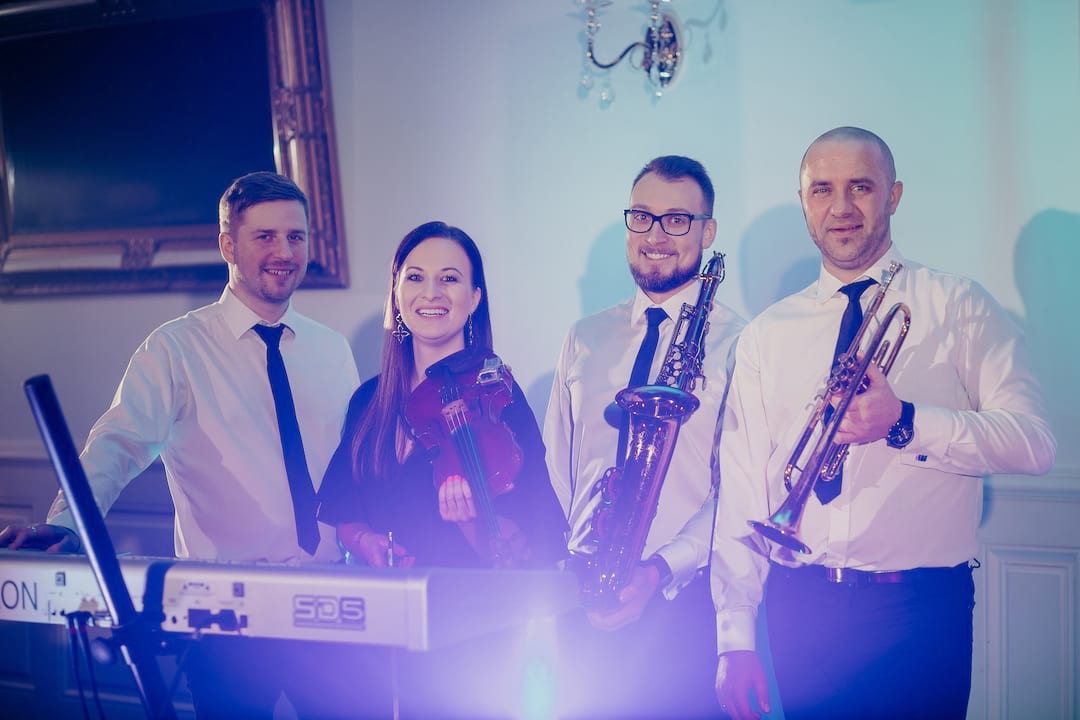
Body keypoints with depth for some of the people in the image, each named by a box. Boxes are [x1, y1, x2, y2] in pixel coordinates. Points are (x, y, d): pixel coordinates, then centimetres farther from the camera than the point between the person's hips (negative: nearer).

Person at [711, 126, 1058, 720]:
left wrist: (906, 421, -23)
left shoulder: (960, 307, 1)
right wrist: (735, 640, -2)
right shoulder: (765, 336, 7)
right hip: (798, 609, 2)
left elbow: (1034, 443, -8)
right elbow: (739, 491, 4)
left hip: (922, 610, -2)